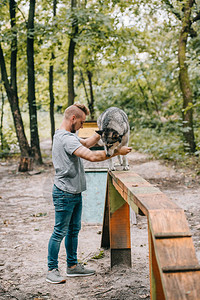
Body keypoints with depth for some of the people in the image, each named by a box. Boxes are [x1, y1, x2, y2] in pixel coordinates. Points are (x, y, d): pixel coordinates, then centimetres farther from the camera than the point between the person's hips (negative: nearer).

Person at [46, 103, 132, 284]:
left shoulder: (68, 136, 12)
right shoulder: (66, 138, -22)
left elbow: (87, 143, 26)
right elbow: (92, 156, -29)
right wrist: (117, 152, -22)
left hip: (75, 193, 10)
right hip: (64, 194, -10)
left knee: (74, 230, 16)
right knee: (60, 232, -2)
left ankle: (72, 266, 26)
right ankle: (52, 270, 8)